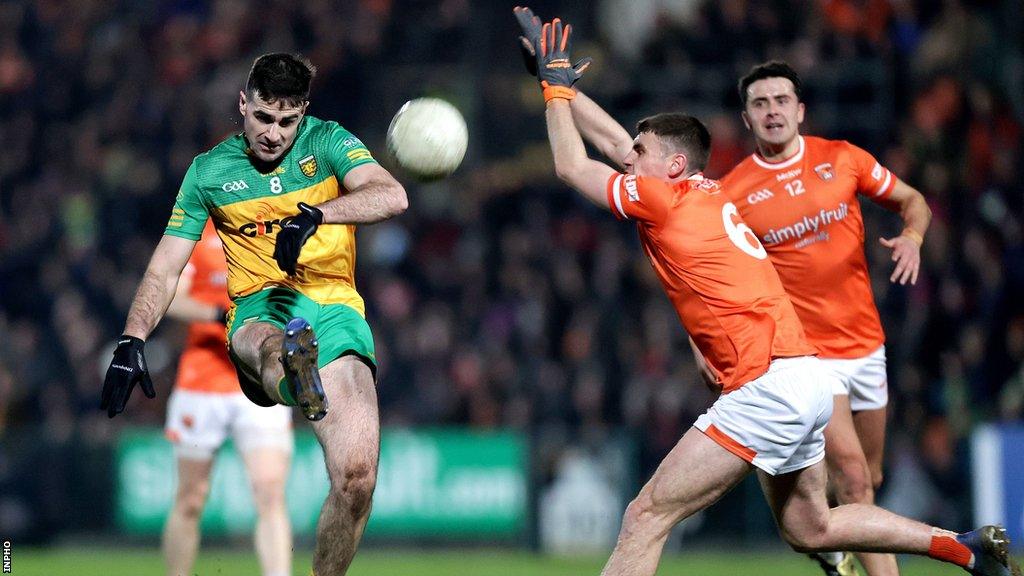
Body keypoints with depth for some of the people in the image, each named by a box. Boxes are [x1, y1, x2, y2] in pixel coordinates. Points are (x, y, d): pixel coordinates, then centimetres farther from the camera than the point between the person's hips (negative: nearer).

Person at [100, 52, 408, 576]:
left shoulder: (326, 143, 6)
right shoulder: (210, 171, 12)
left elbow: (392, 196, -12)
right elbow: (164, 268, 13)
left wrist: (314, 214, -28)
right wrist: (132, 340, -2)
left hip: (334, 306, 0)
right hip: (261, 308, 0)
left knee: (356, 477, -21)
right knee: (266, 344, -43)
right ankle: (289, 362, -79)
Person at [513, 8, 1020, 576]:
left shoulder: (667, 199, -6)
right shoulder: (709, 195, 17)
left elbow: (572, 166, 4)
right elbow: (616, 139, 30)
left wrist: (557, 85, 16)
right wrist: (558, 83, 31)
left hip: (770, 387, -10)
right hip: (802, 381, 10)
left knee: (646, 517, -13)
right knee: (809, 528, 23)